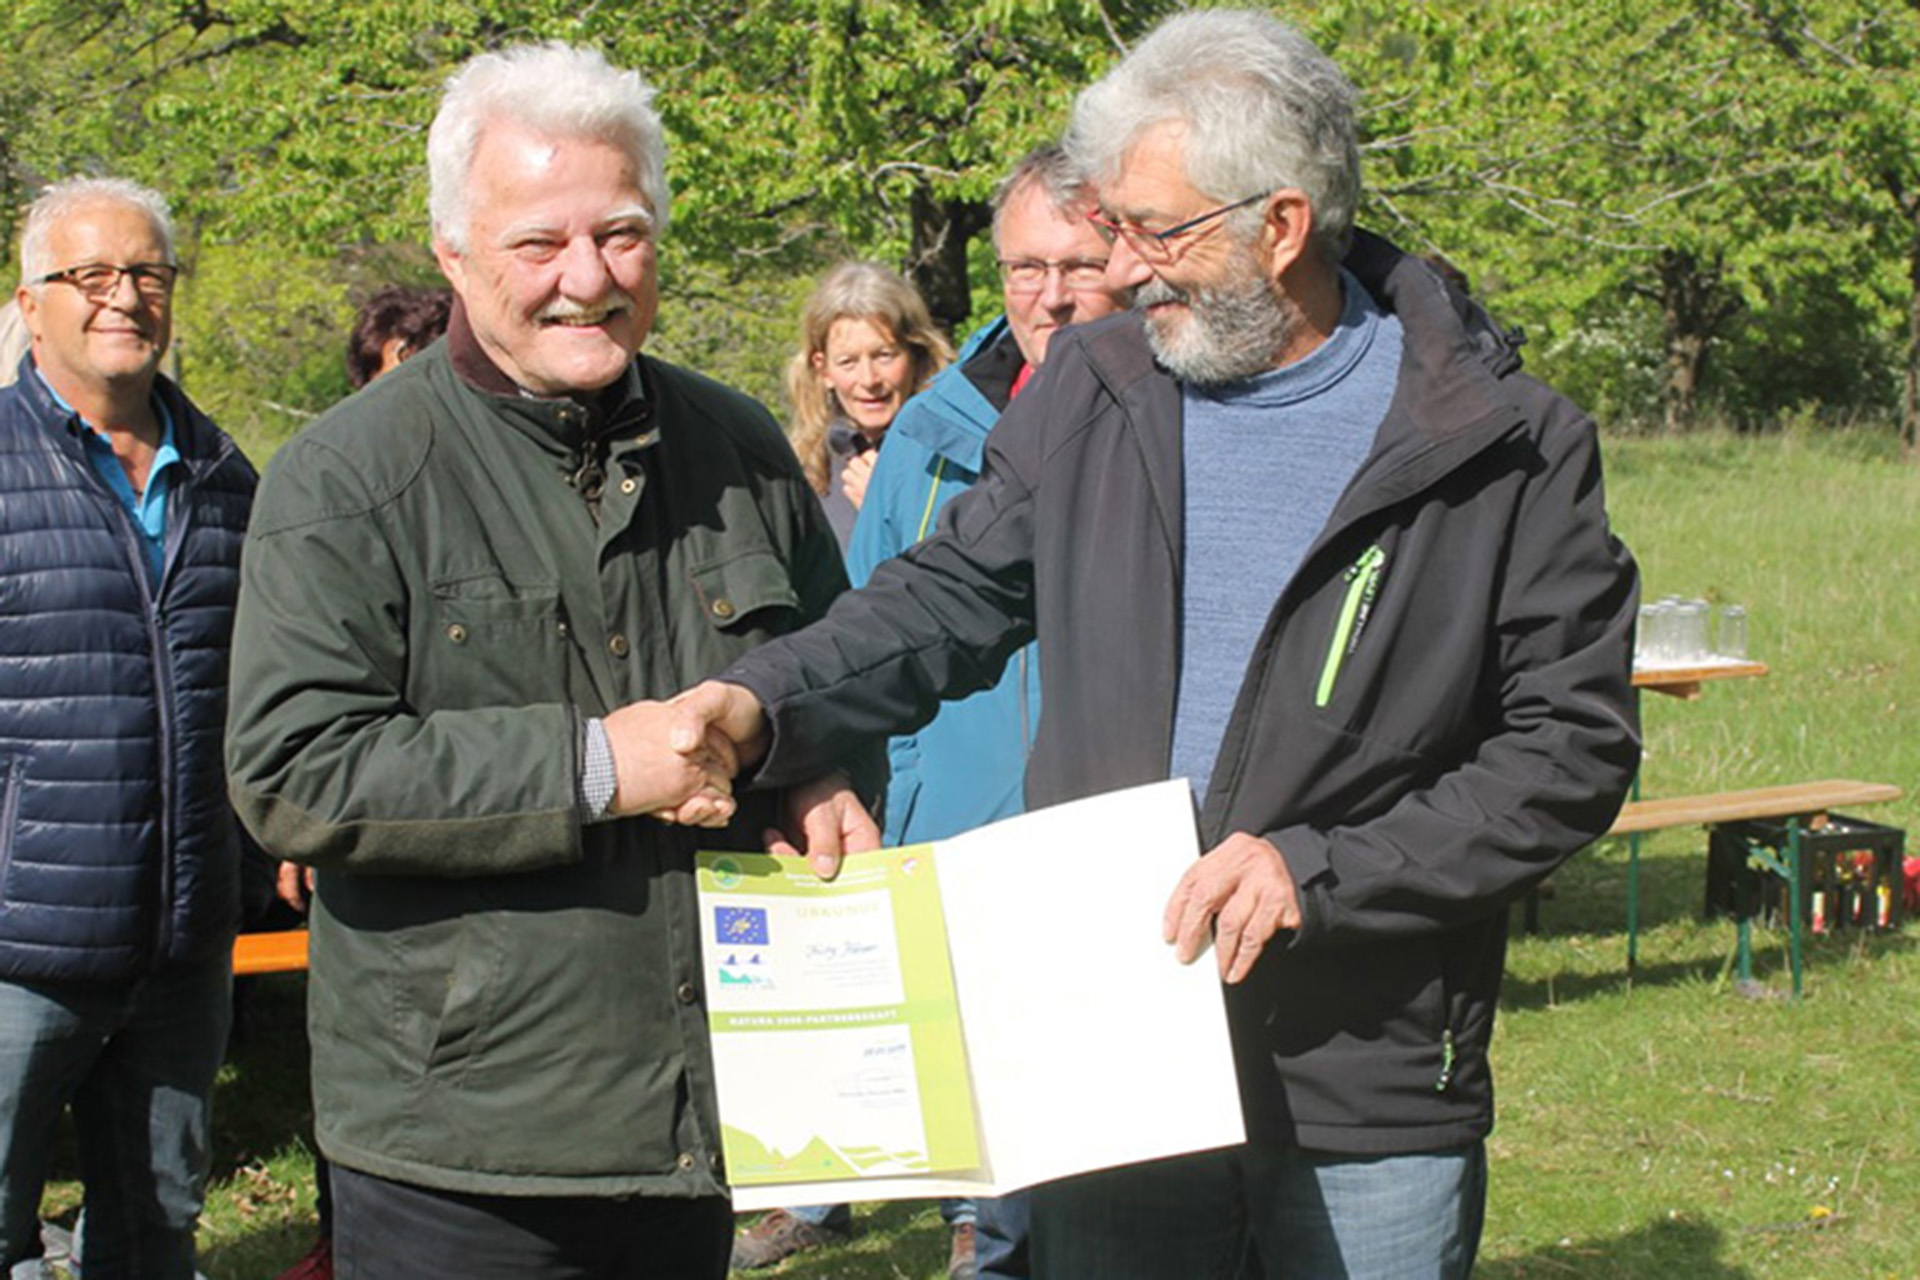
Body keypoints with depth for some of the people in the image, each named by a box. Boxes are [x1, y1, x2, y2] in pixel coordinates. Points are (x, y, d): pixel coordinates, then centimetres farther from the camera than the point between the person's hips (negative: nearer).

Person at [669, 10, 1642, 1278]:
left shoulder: (1508, 448, -7)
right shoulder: (1089, 394, 5)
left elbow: (1573, 747, -7)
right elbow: (950, 597, 14)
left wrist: (1319, 872, -16)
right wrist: (768, 702, -4)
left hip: (1372, 1103, -3)